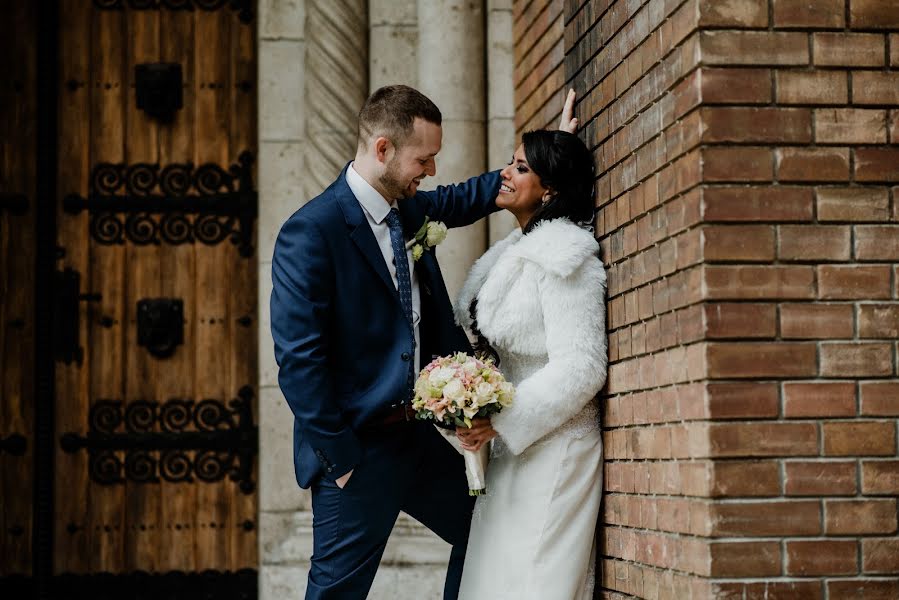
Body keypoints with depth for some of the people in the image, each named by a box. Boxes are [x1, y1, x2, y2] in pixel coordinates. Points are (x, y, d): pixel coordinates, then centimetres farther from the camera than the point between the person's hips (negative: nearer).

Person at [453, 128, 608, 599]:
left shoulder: (562, 255, -13)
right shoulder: (516, 253, 15)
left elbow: (581, 368, -20)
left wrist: (502, 422, -20)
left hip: (551, 449, -9)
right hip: (515, 448, 9)